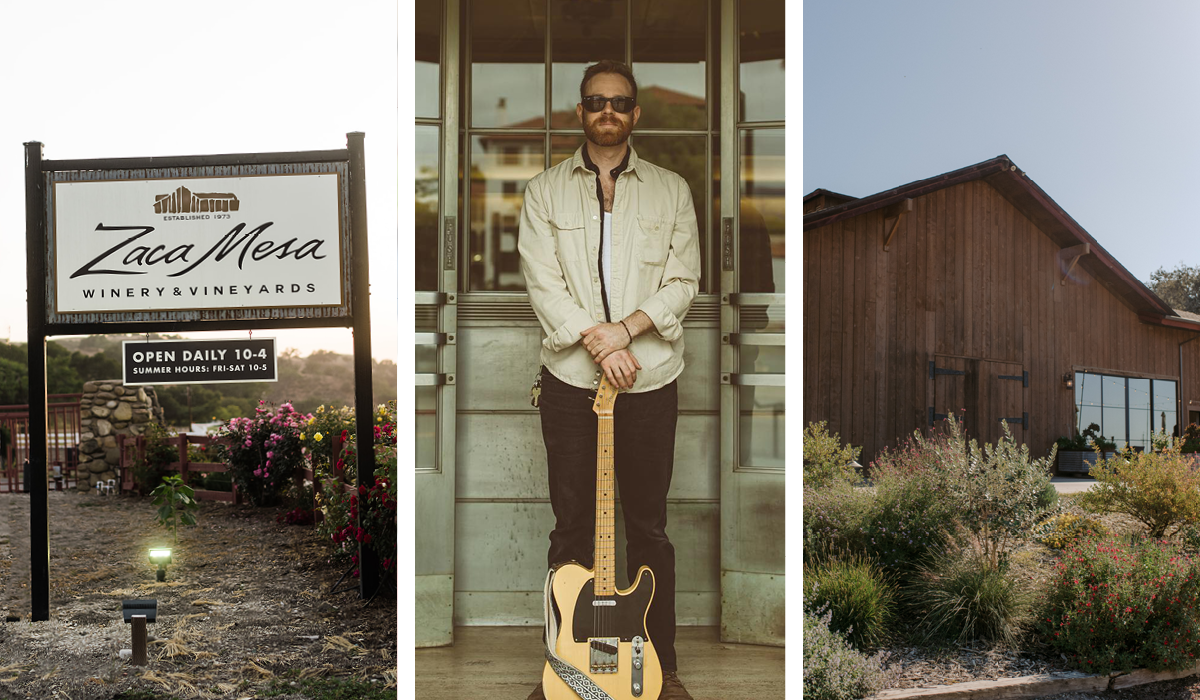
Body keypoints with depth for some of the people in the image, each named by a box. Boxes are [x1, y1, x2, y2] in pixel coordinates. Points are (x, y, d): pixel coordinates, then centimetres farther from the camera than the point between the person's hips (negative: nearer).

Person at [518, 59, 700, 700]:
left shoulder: (670, 190, 7)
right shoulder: (545, 191, 5)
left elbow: (683, 282, 0)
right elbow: (541, 282, -4)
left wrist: (625, 328, -16)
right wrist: (597, 344, -15)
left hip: (651, 380, 0)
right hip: (570, 380, 0)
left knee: (648, 523, 8)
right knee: (571, 525, 7)